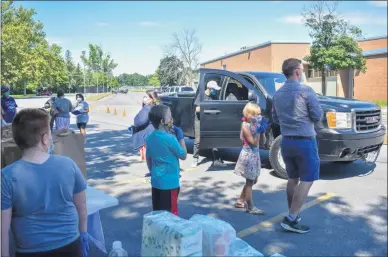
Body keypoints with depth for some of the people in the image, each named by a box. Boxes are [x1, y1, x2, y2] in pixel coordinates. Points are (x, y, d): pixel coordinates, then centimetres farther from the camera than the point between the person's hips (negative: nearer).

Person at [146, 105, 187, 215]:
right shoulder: (170, 138, -21)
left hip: (156, 181, 7)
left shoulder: (150, 138, 2)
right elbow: (183, 156, -9)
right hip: (169, 183, -7)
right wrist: (180, 137, -4)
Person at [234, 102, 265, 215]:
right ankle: (250, 207, 12)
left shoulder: (254, 124, 7)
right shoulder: (246, 126, -15)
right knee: (249, 182, 1)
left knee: (253, 180, 17)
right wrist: (258, 130, -20)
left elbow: (261, 142, 9)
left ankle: (240, 201, 29)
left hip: (255, 154, 9)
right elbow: (254, 143, -19)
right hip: (248, 155, -9)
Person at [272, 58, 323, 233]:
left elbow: (275, 119, 15)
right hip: (305, 141, -7)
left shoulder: (277, 94, 7)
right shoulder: (306, 91, -13)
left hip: (286, 142, 7)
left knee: (292, 179, 16)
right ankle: (291, 219, -2)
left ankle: (293, 216, 25)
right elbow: (318, 116, -8)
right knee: (307, 180, 1)